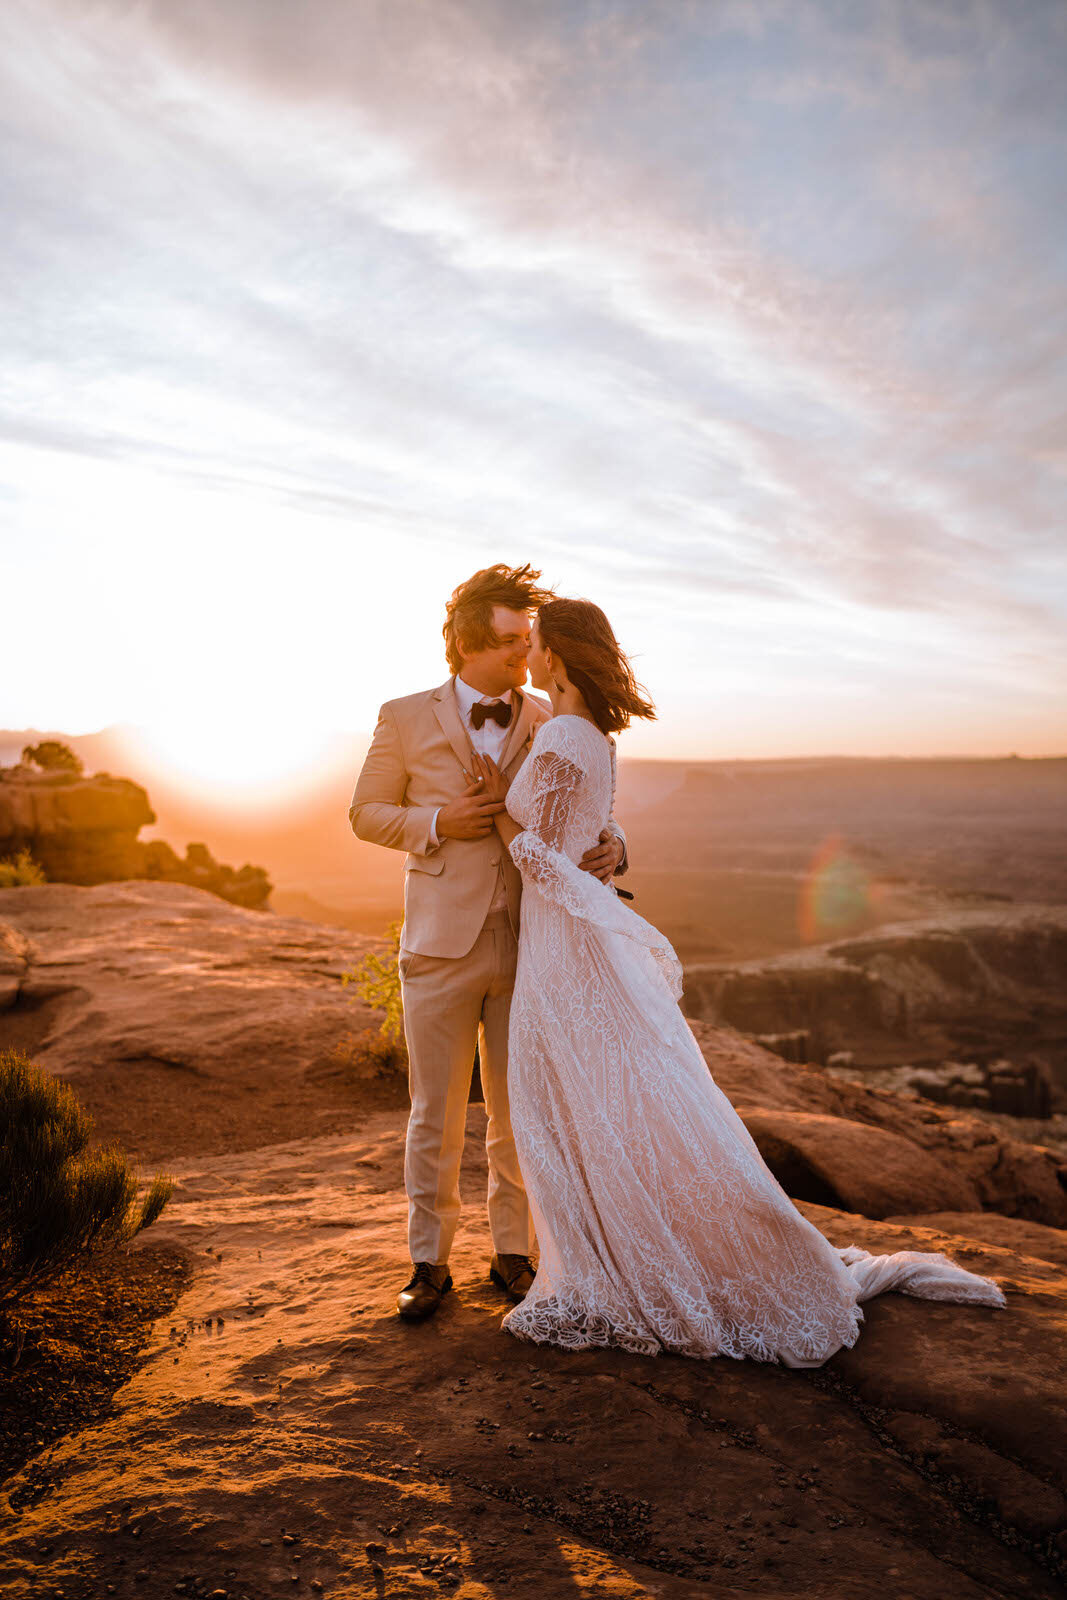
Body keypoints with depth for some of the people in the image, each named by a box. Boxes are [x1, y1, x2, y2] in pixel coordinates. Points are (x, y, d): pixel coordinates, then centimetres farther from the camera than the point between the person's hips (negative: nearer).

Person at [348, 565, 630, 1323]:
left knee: (521, 1112, 12)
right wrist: (440, 823, -12)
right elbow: (366, 813, 5)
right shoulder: (406, 719, 1)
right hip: (442, 946, -1)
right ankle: (430, 1261, 25)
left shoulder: (551, 725, 5)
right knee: (435, 1115, 8)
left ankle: (514, 1252, 30)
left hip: (529, 942, 2)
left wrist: (610, 844, -18)